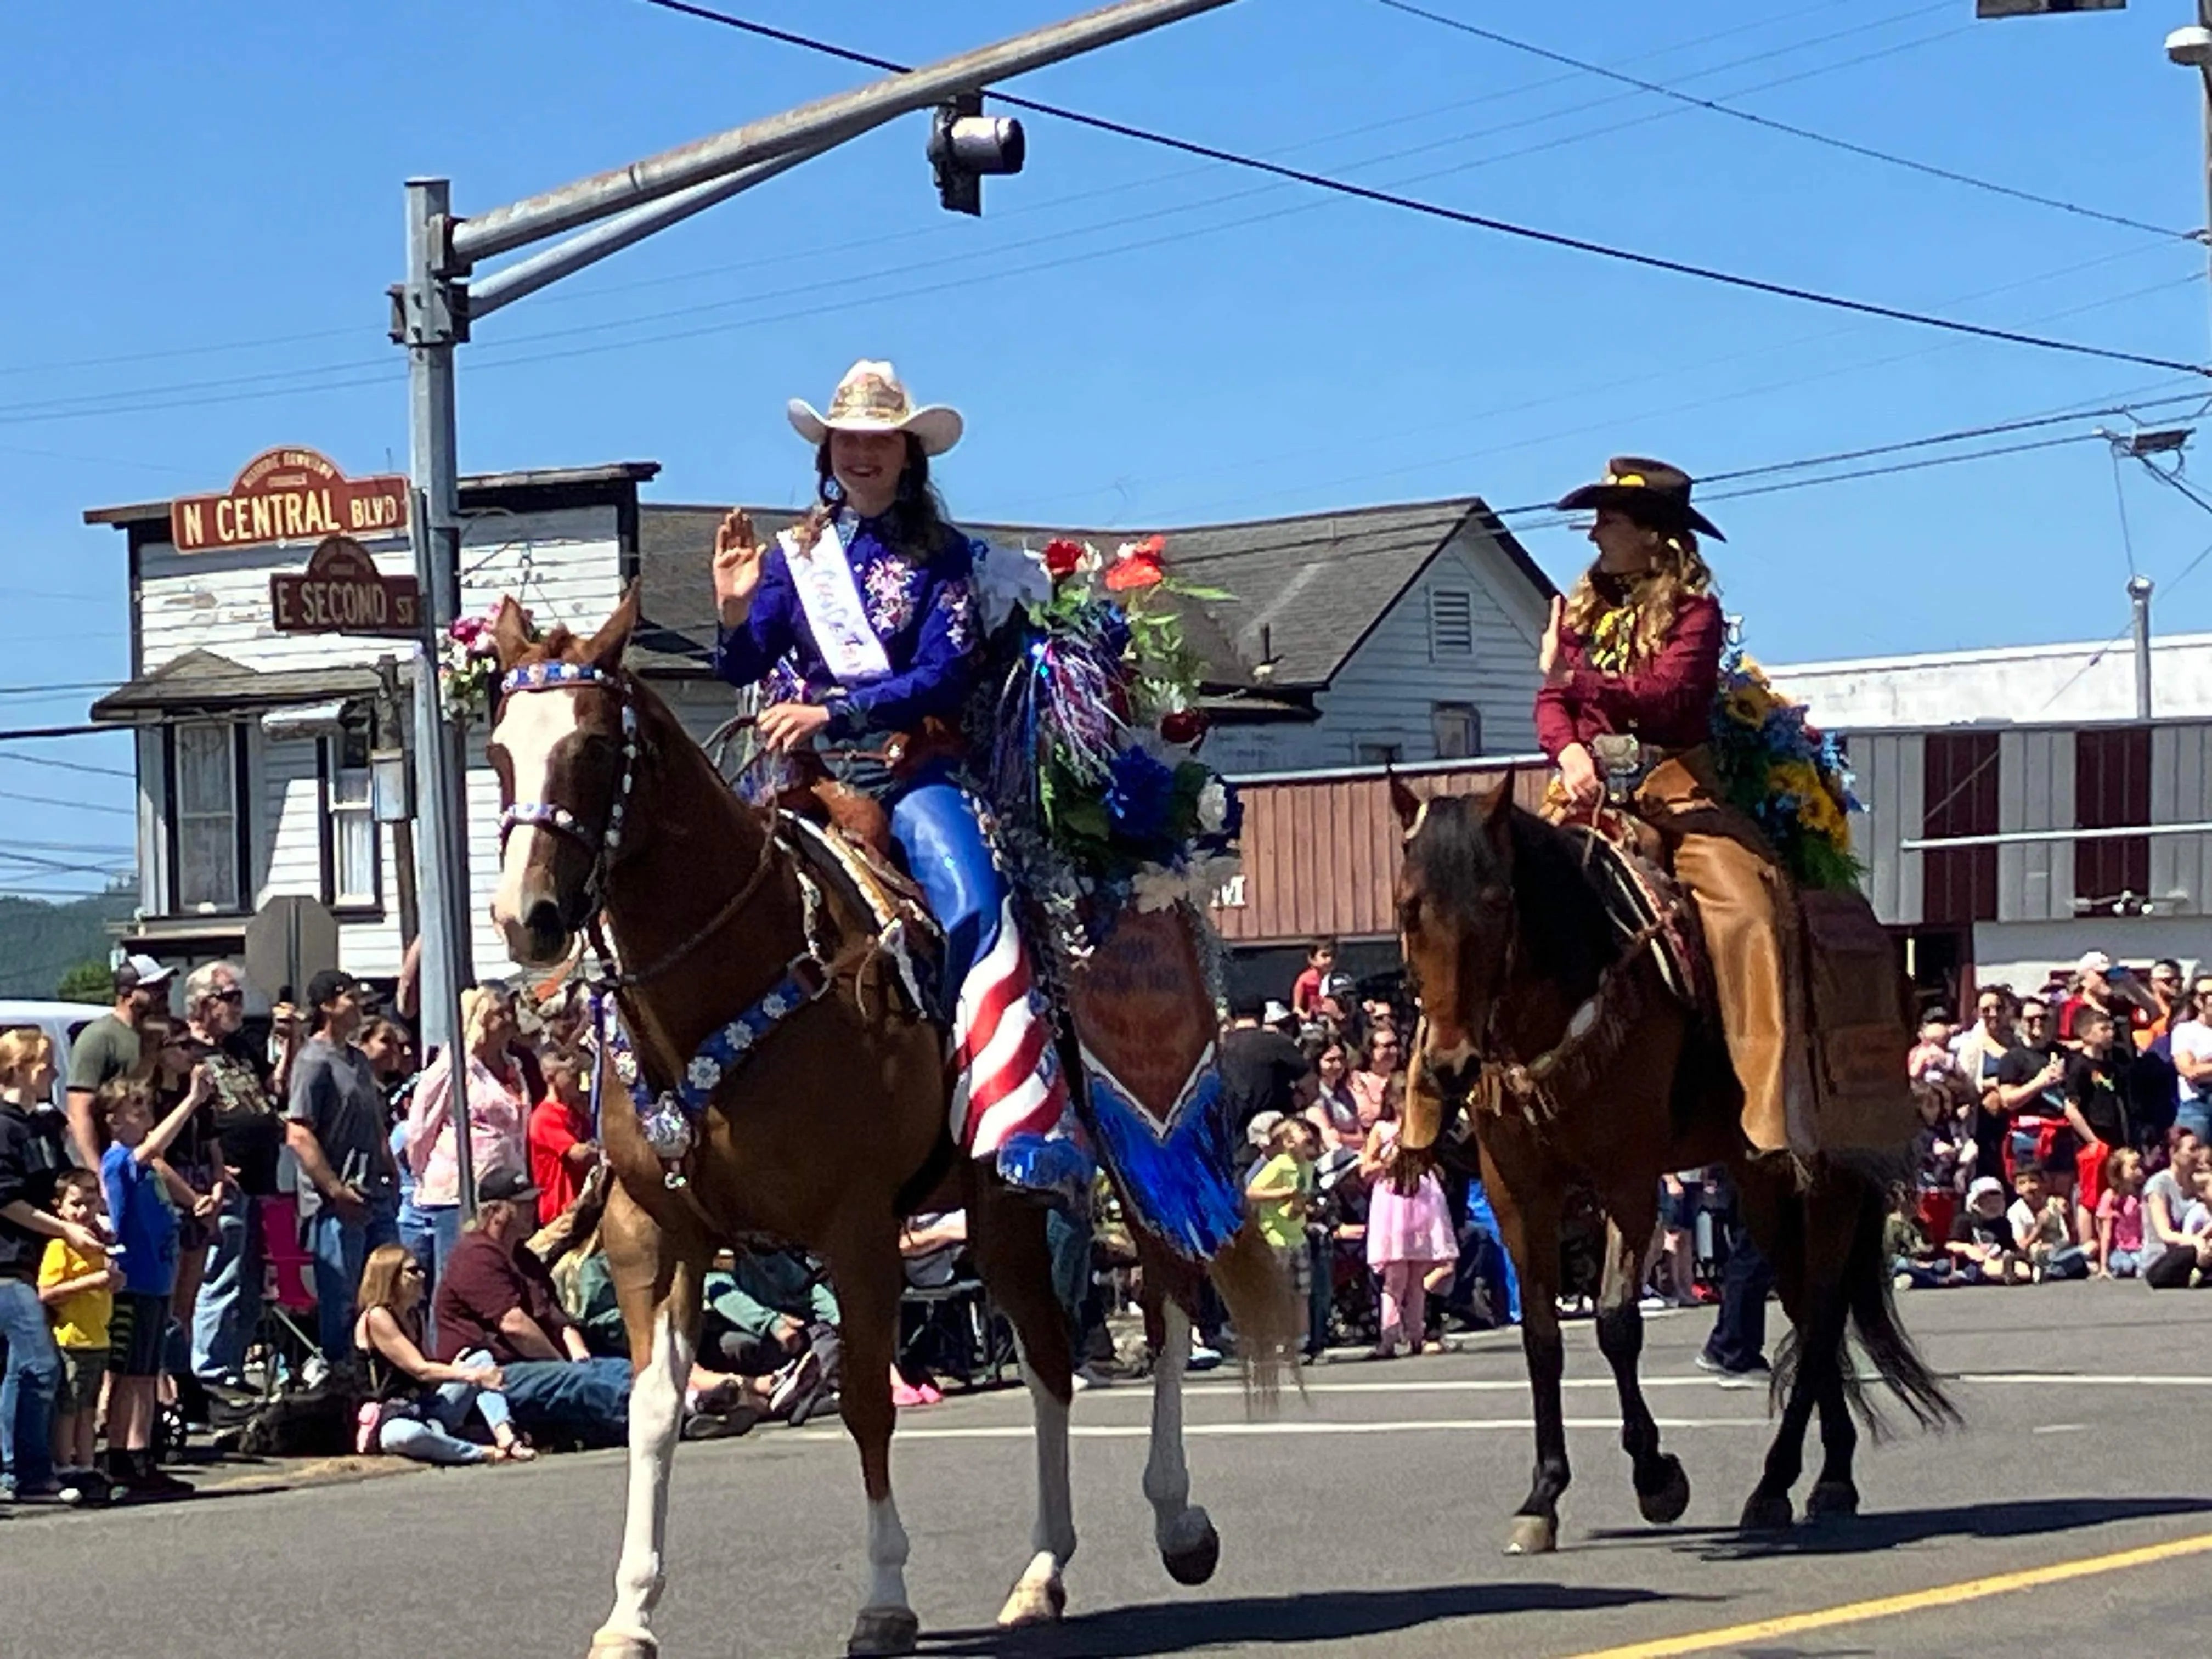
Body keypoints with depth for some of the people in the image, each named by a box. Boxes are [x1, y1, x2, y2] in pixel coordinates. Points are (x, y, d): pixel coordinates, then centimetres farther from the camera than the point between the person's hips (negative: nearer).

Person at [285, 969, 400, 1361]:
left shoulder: (358, 1060, 19)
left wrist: (391, 1176, 17)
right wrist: (337, 1191, -19)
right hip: (337, 1206, -9)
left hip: (376, 1197, 9)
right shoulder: (315, 1061, -9)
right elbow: (299, 1136, -16)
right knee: (339, 1301, -3)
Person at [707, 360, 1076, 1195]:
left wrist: (835, 713, -18)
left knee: (975, 903, -28)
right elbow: (742, 667, 7)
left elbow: (946, 678, -7)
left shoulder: (943, 557, 6)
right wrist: (733, 607, -14)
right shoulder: (795, 556, 15)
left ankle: (1027, 1121, -36)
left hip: (910, 768, -3)